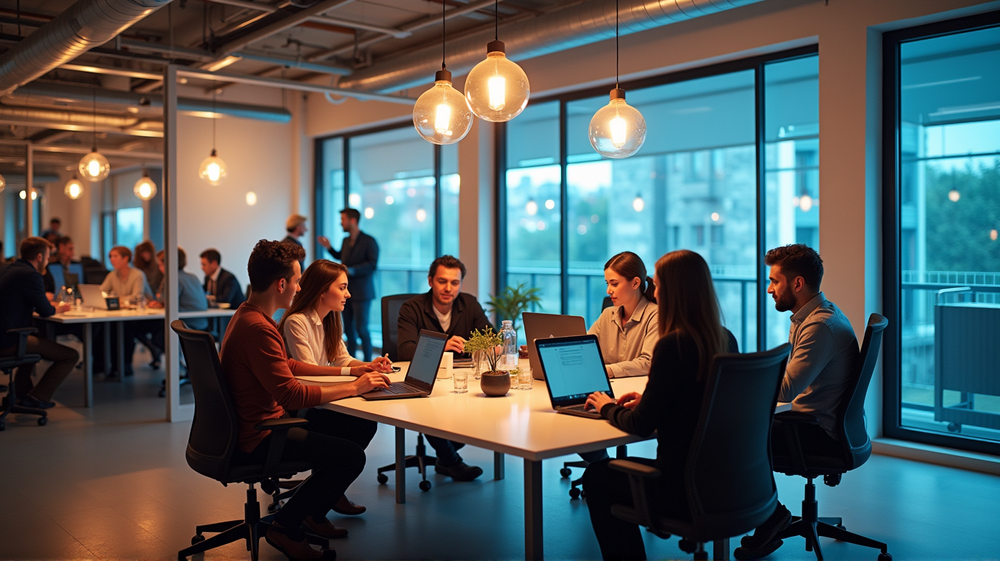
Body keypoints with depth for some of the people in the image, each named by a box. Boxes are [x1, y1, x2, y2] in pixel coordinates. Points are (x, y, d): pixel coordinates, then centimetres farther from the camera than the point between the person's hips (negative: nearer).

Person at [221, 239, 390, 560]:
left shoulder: (249, 315, 10)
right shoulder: (258, 329, -26)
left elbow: (288, 366, 20)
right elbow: (292, 394, -29)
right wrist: (354, 388, -20)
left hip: (265, 421, 11)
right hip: (257, 439, -11)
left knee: (362, 426, 8)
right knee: (352, 456, -18)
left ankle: (313, 512, 20)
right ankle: (286, 528, 1)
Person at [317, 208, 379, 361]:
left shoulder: (369, 241, -8)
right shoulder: (346, 240, 12)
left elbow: (372, 264, -18)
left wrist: (351, 270, -24)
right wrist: (329, 247, 16)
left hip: (361, 292, -7)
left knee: (361, 328, -7)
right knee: (348, 328, 11)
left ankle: (367, 361, 2)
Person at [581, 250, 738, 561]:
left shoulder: (673, 345, -22)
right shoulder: (726, 340, 1)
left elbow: (641, 424, -16)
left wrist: (608, 408, 2)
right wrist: (646, 400, 14)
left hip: (685, 489, -8)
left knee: (595, 476, 16)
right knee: (617, 470, 28)